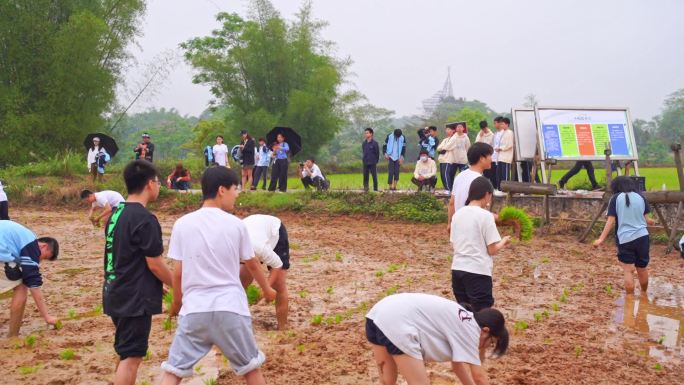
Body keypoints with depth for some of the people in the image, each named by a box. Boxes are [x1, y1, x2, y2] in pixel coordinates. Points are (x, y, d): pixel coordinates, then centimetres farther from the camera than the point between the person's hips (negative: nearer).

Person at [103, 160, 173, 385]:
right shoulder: (145, 219, -18)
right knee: (131, 357, -3)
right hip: (135, 298, -9)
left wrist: (160, 284, 21)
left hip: (116, 293, 9)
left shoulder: (116, 214, 9)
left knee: (126, 354, 20)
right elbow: (154, 265, -16)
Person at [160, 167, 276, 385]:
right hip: (230, 309, -1)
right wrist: (267, 289, 31)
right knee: (250, 367, 17)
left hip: (194, 309, 1)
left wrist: (176, 302, 22)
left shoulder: (182, 224, -1)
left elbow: (177, 273, 3)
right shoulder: (236, 224, -3)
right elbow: (252, 264, 12)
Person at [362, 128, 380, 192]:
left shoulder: (375, 143, -7)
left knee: (374, 176, 1)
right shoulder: (364, 143, 6)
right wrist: (363, 159, 11)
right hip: (365, 164, 4)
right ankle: (365, 189, 11)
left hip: (373, 163, -4)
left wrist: (376, 161, 2)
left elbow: (377, 153, -1)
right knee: (365, 176, 5)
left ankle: (375, 189, 8)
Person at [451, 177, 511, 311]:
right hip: (478, 272, -6)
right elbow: (492, 250, -9)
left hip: (457, 269, 6)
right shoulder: (485, 215, -10)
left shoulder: (458, 214, 8)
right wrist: (503, 242, 9)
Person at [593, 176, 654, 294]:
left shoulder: (616, 198, -1)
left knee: (628, 271, 0)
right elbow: (646, 219, 11)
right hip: (642, 237, 4)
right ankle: (644, 294, 34)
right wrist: (650, 221, 35)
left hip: (625, 239, -3)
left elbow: (611, 221, -8)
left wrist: (601, 239, -9)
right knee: (642, 269, 17)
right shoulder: (640, 197, 7)